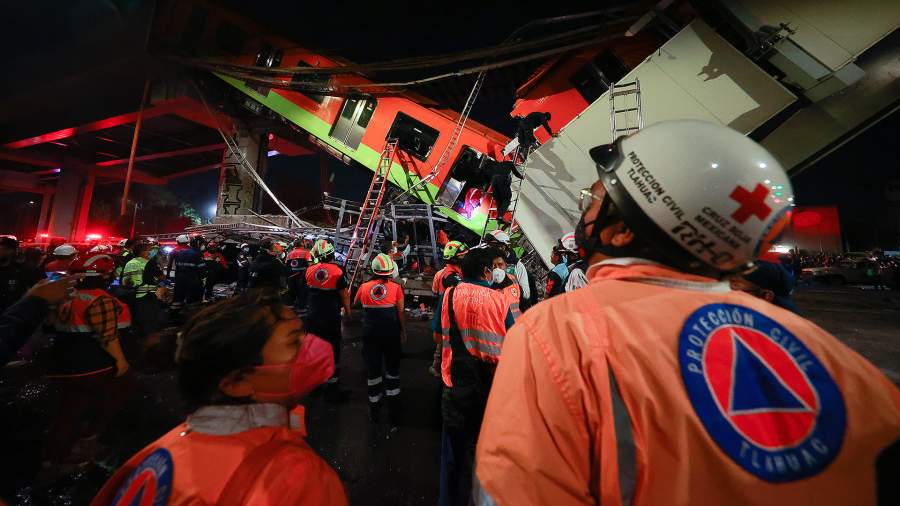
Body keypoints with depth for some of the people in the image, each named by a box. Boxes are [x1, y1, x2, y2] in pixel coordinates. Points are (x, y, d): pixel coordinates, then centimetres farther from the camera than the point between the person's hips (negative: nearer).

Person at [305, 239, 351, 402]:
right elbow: (345, 296, -10)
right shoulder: (338, 272, -18)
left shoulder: (310, 271, -4)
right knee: (333, 352, 8)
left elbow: (312, 290, 11)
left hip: (313, 317, 5)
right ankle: (332, 390, 19)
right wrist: (347, 310, 6)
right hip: (331, 319, -4)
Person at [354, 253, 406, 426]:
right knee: (392, 370, 15)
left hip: (370, 335, 1)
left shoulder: (364, 287, -3)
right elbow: (401, 313, -7)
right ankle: (394, 413, 23)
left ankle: (374, 412, 32)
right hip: (391, 334, -1)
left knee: (373, 370, 16)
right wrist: (404, 331, 5)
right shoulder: (396, 287, -10)